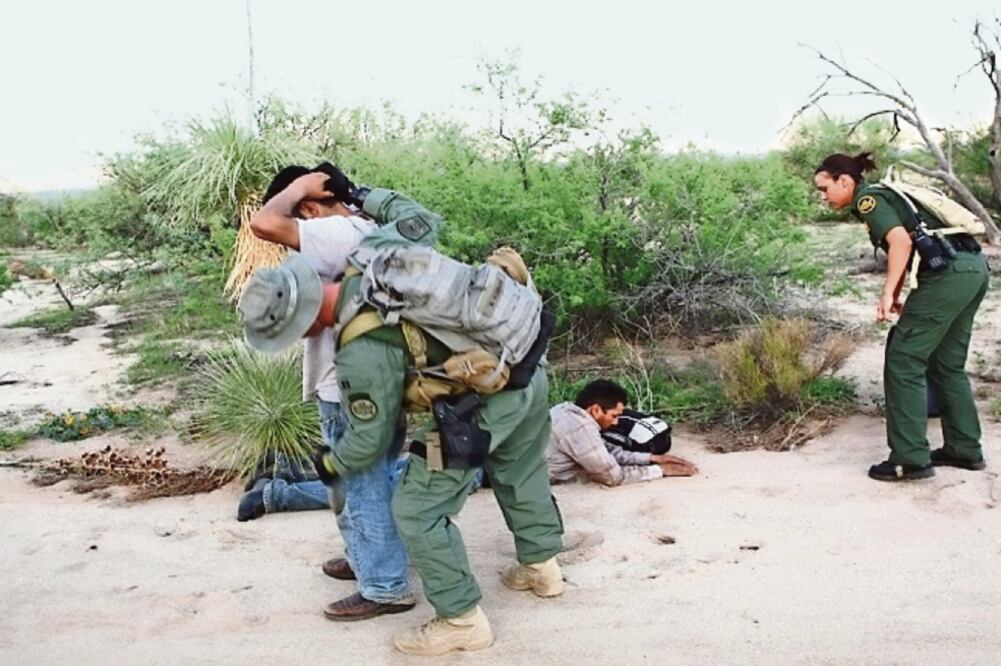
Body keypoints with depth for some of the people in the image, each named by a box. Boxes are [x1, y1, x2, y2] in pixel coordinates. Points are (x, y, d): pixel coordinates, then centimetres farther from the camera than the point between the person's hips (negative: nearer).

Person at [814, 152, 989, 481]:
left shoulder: (868, 199, -5)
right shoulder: (883, 195, 22)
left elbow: (901, 241, -19)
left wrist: (888, 294, -17)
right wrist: (897, 296, 21)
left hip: (949, 274, -10)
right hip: (974, 268, 10)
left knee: (903, 362, -4)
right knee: (946, 365, 19)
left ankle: (910, 459, -1)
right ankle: (965, 449, 26)